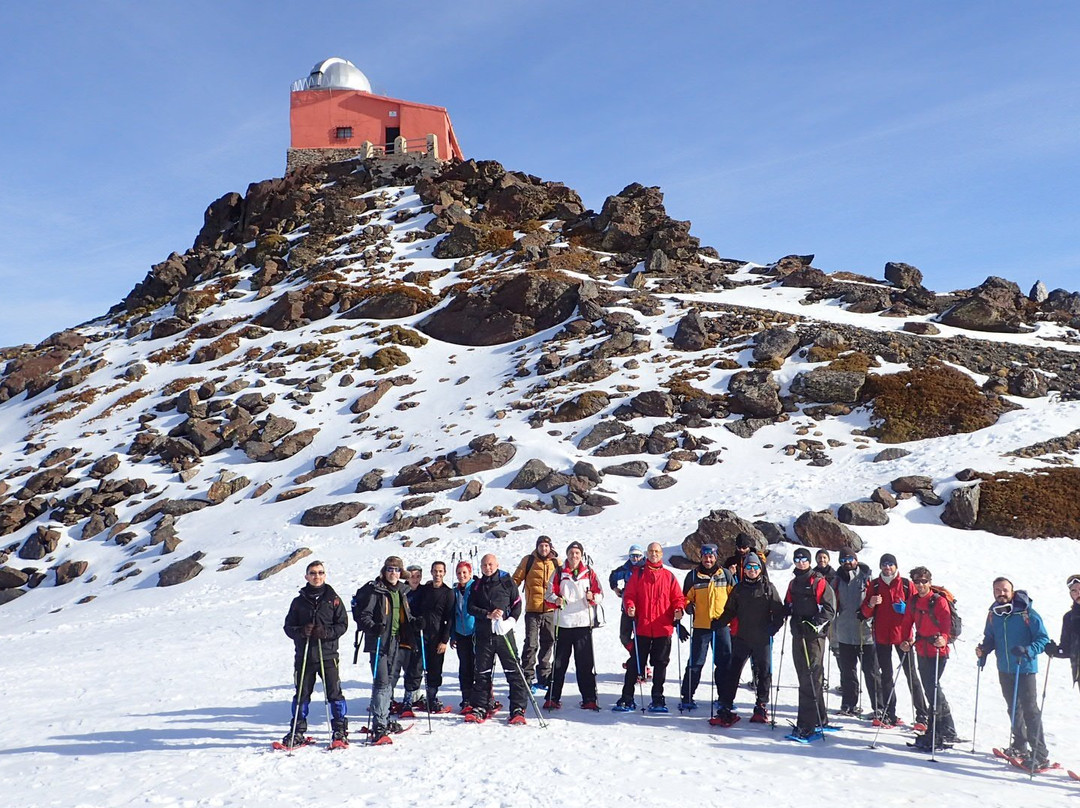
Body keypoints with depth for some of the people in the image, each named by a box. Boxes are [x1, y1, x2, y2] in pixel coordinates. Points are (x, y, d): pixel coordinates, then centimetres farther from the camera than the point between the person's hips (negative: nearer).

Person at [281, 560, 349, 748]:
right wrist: (301, 632, -12)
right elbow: (288, 627, 8)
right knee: (301, 695, 8)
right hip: (304, 655, 2)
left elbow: (343, 624, 2)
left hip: (328, 655, -1)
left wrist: (326, 632, -14)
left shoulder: (333, 599, 5)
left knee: (334, 693, -3)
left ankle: (340, 731, 7)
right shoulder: (299, 602, 8)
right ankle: (297, 733, 18)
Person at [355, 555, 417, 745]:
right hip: (380, 642, -7)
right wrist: (373, 627, -27)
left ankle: (385, 720, 29)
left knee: (390, 682, 16)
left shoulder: (402, 591, 15)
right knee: (382, 683, -13)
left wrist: (414, 622, 8)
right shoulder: (374, 590, -6)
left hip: (399, 643, 7)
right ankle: (378, 728, -14)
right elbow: (362, 614, -10)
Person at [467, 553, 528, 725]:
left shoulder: (507, 582, 4)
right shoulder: (477, 586, 11)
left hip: (504, 633, -3)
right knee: (482, 673, 7)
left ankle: (518, 709, -1)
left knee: (514, 671, -4)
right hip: (483, 635, 3)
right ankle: (480, 708, 16)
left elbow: (517, 604, 3)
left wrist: (511, 620, -14)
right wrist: (488, 615, -12)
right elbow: (471, 607, 4)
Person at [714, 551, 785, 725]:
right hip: (741, 637, 1)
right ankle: (726, 708, -2)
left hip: (763, 639, -1)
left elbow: (779, 611, 2)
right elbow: (730, 611, 14)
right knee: (733, 671, -3)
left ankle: (761, 706, 22)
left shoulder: (768, 587, 2)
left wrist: (773, 627, -11)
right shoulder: (739, 588, 8)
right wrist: (719, 623, 0)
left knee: (764, 672, 7)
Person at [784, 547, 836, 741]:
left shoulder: (819, 582, -5)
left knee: (811, 679, -10)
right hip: (798, 635, 7)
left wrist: (815, 624, -17)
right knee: (804, 678, 10)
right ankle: (820, 720, 20)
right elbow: (788, 606, 26)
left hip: (814, 636, -7)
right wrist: (786, 612, 4)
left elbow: (830, 609, -8)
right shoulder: (793, 584, 17)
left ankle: (807, 725, -12)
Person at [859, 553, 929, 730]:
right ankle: (889, 715, 14)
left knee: (911, 674, -2)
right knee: (886, 675, 8)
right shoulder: (874, 585, 6)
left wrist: (906, 609, -16)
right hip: (881, 636, 3)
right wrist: (871, 604, -14)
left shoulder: (906, 584, 0)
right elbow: (865, 613, 7)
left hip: (902, 635, -3)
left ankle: (922, 716, 1)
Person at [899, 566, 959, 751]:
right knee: (932, 691, 12)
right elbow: (907, 623, 13)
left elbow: (947, 623, -19)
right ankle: (948, 733, 23)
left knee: (933, 690, -9)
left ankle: (932, 734, -2)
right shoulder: (913, 602, 9)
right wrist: (905, 641, -3)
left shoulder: (939, 601, -10)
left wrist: (944, 638, -39)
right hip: (921, 651, 7)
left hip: (937, 652, -7)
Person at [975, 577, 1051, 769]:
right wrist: (984, 649, -4)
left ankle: (1040, 755, -4)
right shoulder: (993, 614, 3)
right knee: (1013, 708, 18)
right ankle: (1020, 746, 34)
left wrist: (1028, 651, -29)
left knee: (1030, 709, -8)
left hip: (1025, 669, -6)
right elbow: (990, 637, 16)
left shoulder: (1026, 613, -14)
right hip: (1004, 669, 6)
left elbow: (1043, 639, -13)